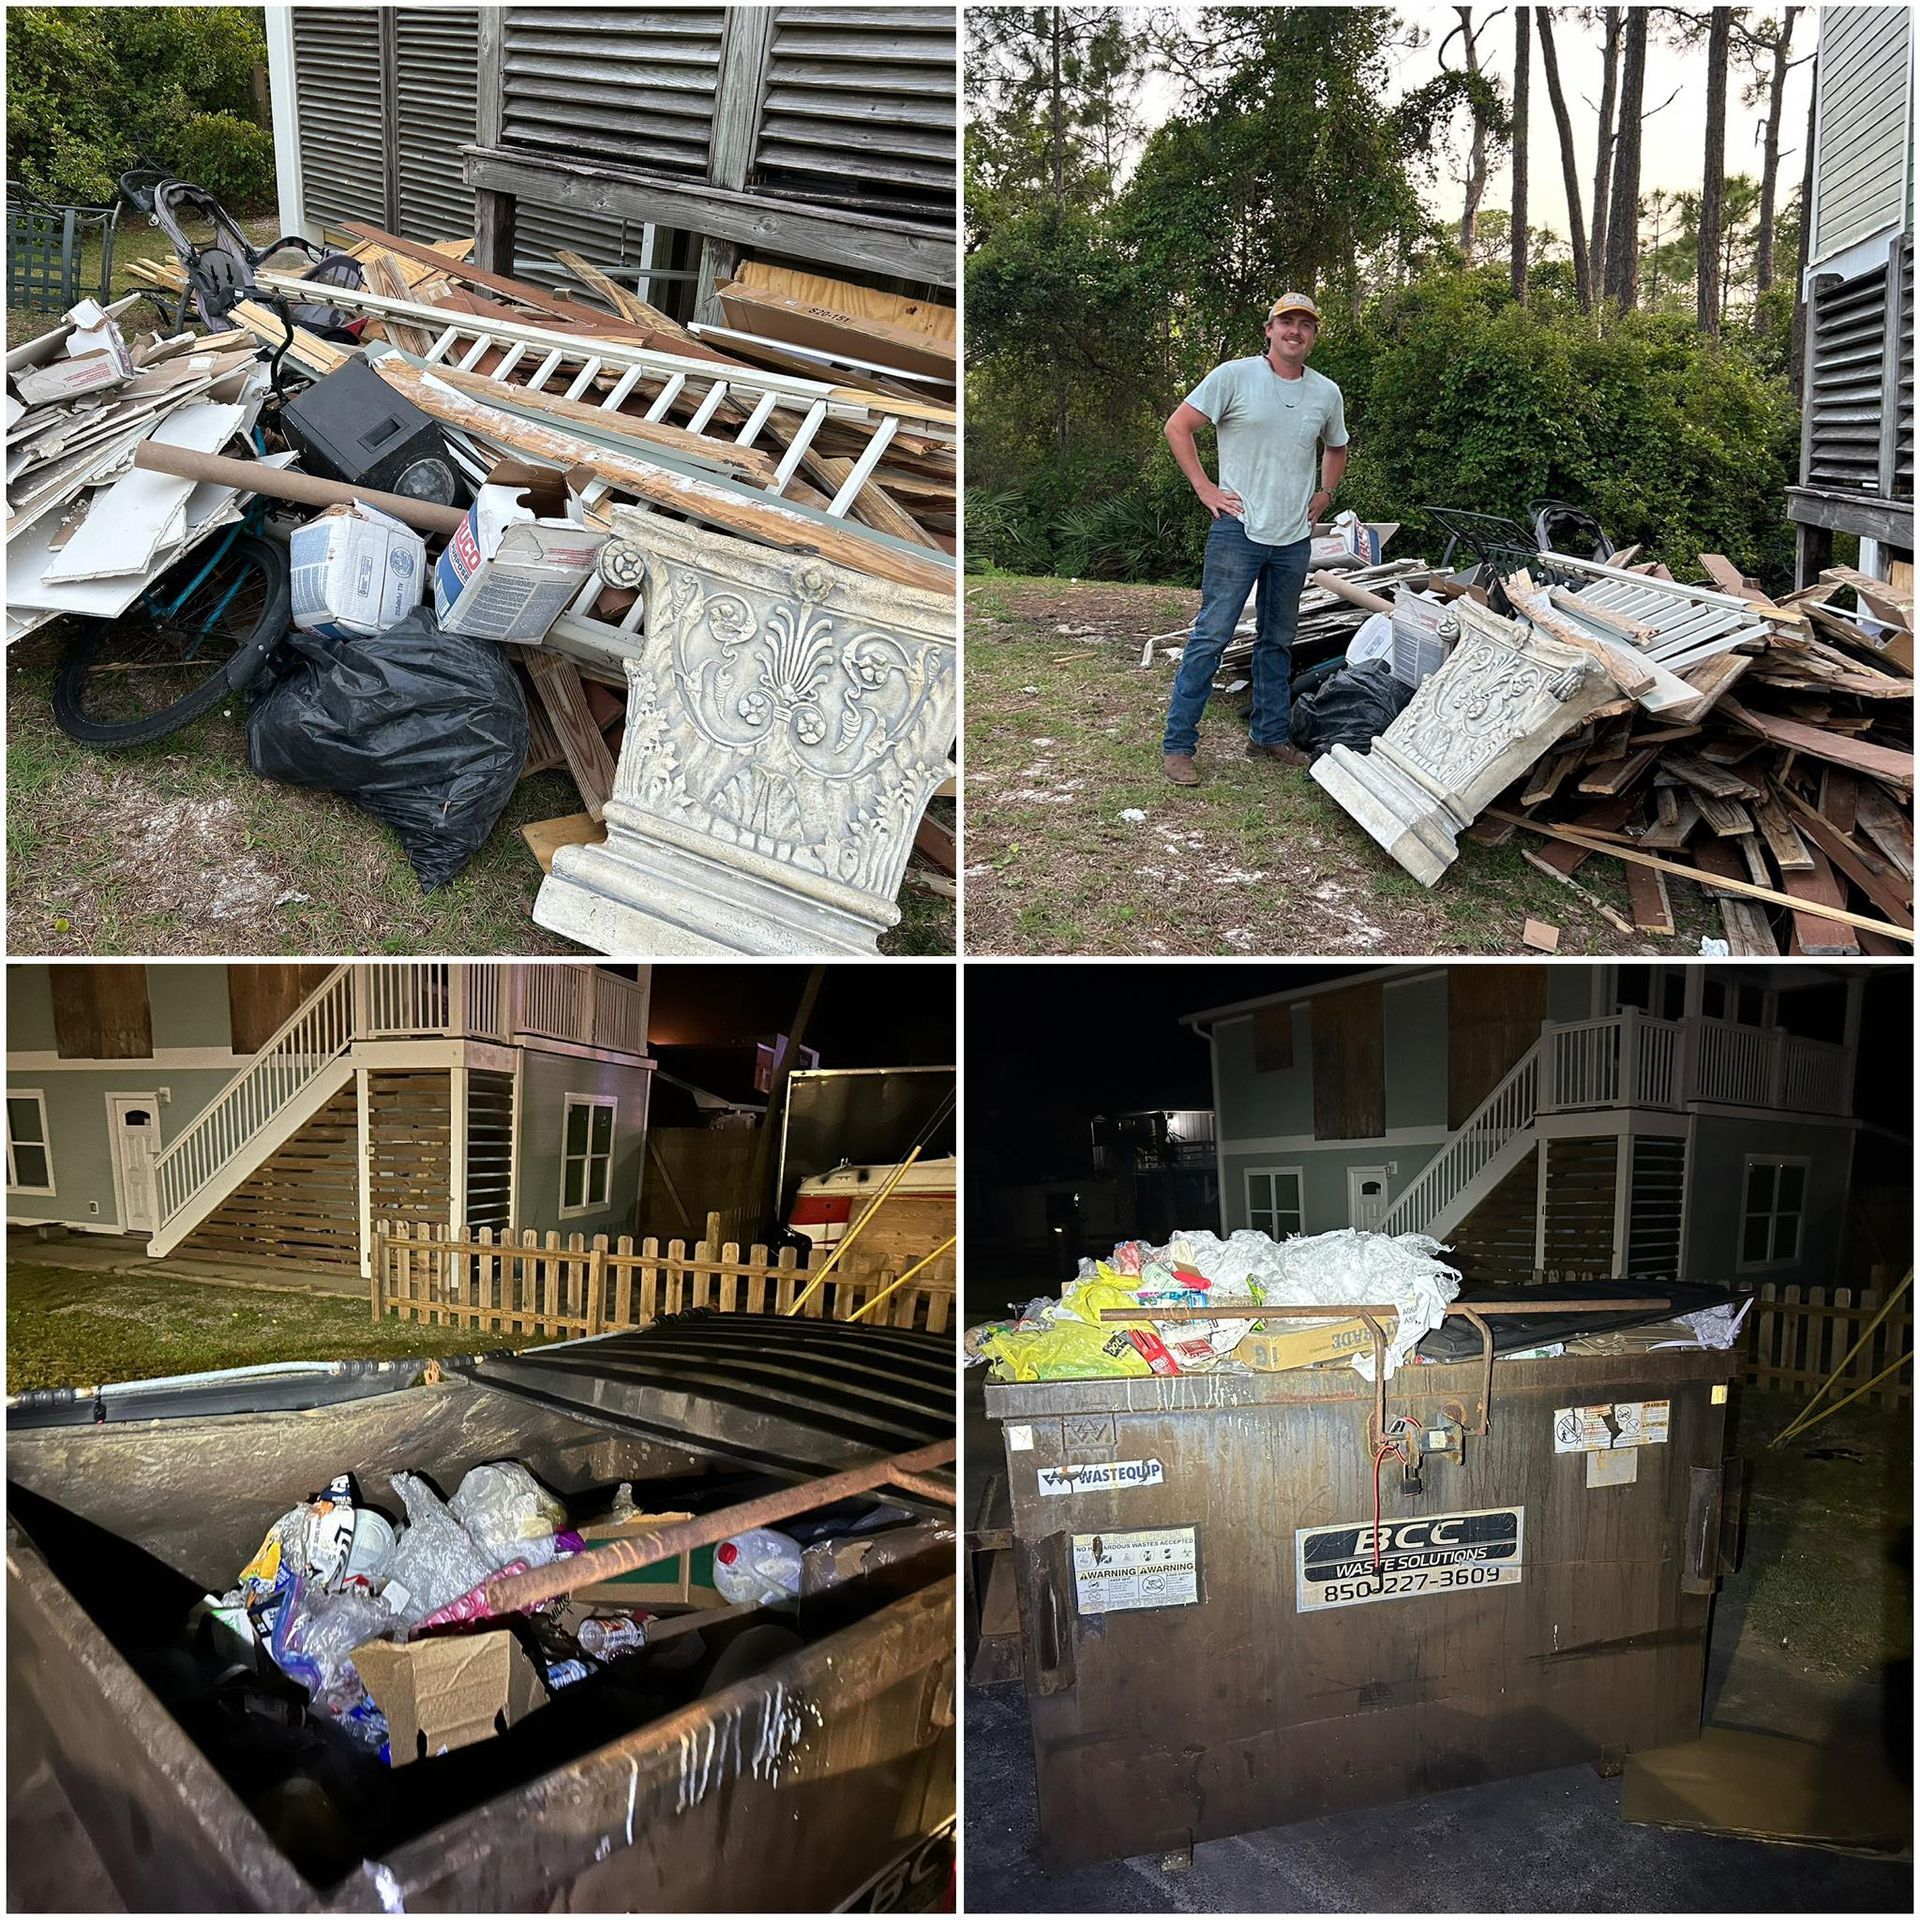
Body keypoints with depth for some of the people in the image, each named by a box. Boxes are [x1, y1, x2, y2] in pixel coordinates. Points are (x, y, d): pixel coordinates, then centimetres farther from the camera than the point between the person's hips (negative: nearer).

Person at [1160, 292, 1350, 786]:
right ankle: (1178, 743, -5)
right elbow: (1177, 427, -4)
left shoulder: (1327, 393, 11)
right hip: (1239, 529, -5)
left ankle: (1270, 735, 24)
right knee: (1211, 636, -9)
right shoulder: (1235, 376, -4)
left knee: (1278, 641, 13)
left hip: (1294, 538, 5)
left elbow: (1335, 449, 29)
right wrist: (1205, 490, -8)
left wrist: (1324, 494, 13)